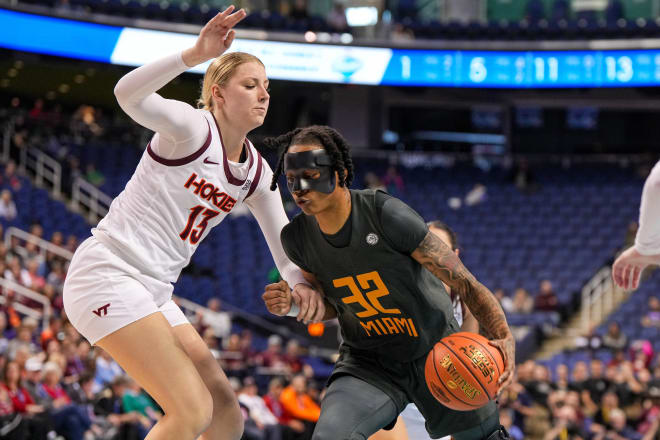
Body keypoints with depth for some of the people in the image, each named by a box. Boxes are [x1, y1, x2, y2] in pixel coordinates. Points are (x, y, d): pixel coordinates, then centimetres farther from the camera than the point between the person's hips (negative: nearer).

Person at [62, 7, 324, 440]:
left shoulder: (257, 172, 10)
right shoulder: (193, 126, -13)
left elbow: (287, 248, 11)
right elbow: (129, 94, -33)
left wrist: (302, 283, -12)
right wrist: (195, 54, -47)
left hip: (154, 294, 9)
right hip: (106, 274, -9)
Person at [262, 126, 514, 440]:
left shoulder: (387, 215, -25)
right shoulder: (297, 237, -10)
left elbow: (465, 284, -22)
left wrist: (505, 338, -36)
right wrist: (292, 304, -13)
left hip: (437, 353, -2)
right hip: (368, 363, 2)